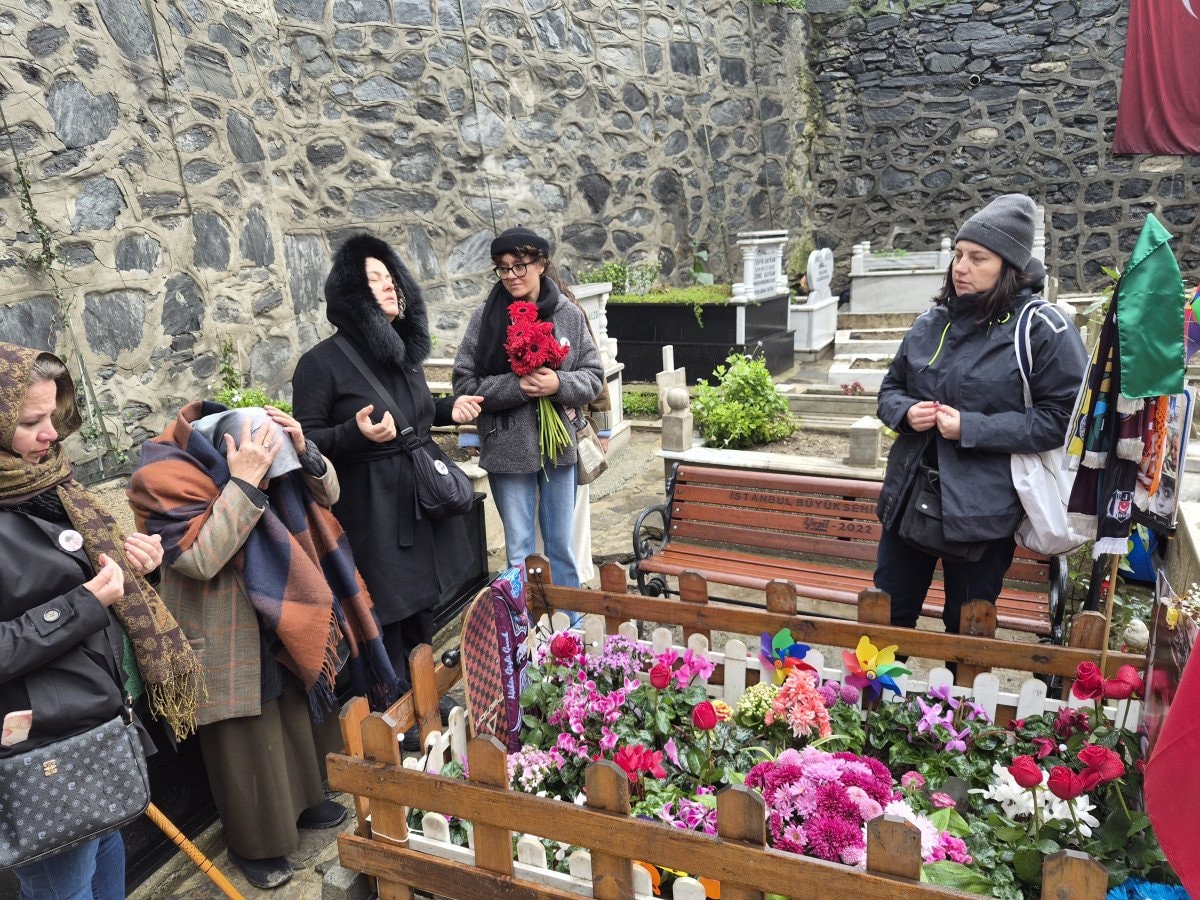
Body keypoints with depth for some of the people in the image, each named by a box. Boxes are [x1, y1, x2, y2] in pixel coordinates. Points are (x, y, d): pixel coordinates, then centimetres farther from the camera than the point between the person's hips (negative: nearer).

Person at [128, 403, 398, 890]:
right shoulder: (166, 476, -24)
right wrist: (244, 485, -38)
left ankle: (302, 799, 45)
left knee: (296, 711, 22)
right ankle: (253, 842, 29)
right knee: (245, 738, 7)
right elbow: (198, 558, -33)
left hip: (282, 617, 7)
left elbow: (327, 493, -2)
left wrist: (303, 450, -21)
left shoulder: (264, 448, -5)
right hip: (225, 637, -6)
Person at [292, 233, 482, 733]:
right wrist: (356, 433, -28)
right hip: (372, 508, -7)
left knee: (423, 603, 18)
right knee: (387, 615, 3)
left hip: (423, 496, 7)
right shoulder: (321, 362, -14)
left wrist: (449, 408, 4)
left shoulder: (404, 352, 9)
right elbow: (306, 440, -12)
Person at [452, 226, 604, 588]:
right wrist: (516, 386, -19)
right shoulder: (486, 317, -6)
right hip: (508, 449, -1)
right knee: (519, 549, 11)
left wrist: (560, 384, -19)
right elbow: (465, 383, -5)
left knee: (561, 544, 16)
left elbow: (594, 376, 1)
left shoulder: (569, 314, -3)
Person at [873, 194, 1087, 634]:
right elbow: (890, 388, 16)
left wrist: (971, 428, -20)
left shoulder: (1041, 328, -10)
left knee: (966, 631, 13)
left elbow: (1060, 417, -14)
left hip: (982, 511, -5)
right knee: (887, 618, 16)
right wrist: (906, 412, -8)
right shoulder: (931, 321, 5)